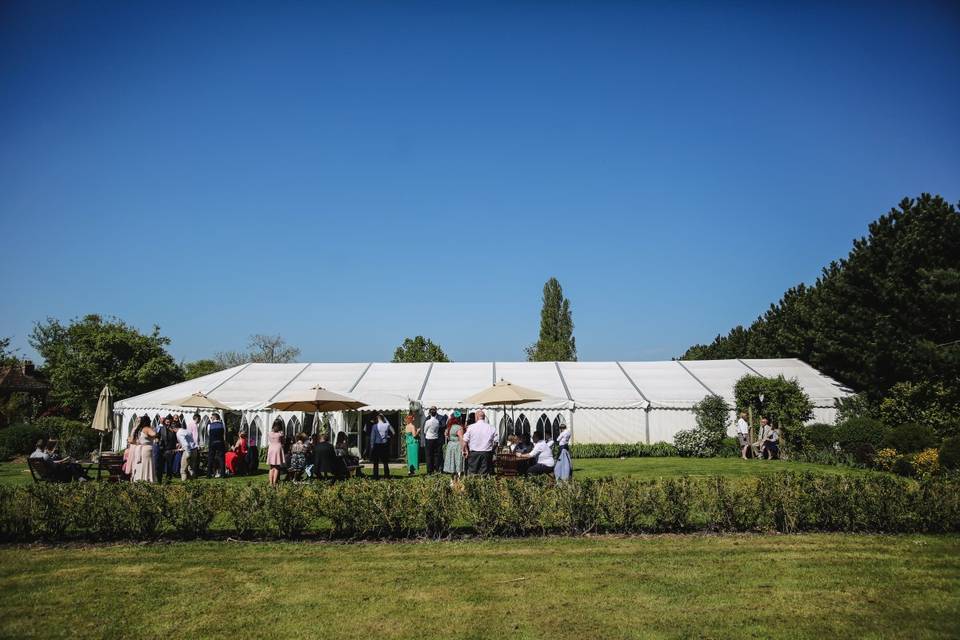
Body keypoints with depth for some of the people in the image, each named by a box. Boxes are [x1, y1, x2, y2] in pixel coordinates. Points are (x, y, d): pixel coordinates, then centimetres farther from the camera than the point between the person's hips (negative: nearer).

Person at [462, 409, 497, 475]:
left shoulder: (471, 427, -4)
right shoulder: (491, 428, 0)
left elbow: (465, 441, -3)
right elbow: (495, 442, 1)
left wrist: (466, 450, 13)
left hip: (474, 453, -1)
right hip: (486, 454, 1)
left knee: (471, 474, 5)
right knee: (484, 474, 4)